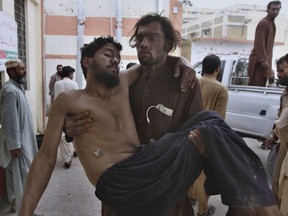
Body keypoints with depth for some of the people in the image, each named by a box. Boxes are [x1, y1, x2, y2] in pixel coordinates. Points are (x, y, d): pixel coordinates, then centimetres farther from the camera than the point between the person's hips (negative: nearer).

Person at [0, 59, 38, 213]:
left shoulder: (17, 87, 8)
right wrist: (14, 145, -23)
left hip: (21, 137, 10)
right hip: (16, 140, -10)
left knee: (16, 172, 19)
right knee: (20, 173, 0)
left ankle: (15, 201, 34)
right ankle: (20, 205, 13)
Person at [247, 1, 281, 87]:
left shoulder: (271, 23, 19)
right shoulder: (263, 23, -12)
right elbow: (259, 43, -20)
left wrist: (266, 59, 18)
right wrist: (263, 60, -25)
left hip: (264, 59, 10)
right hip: (259, 60, -10)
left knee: (261, 86, 10)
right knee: (256, 86, -9)